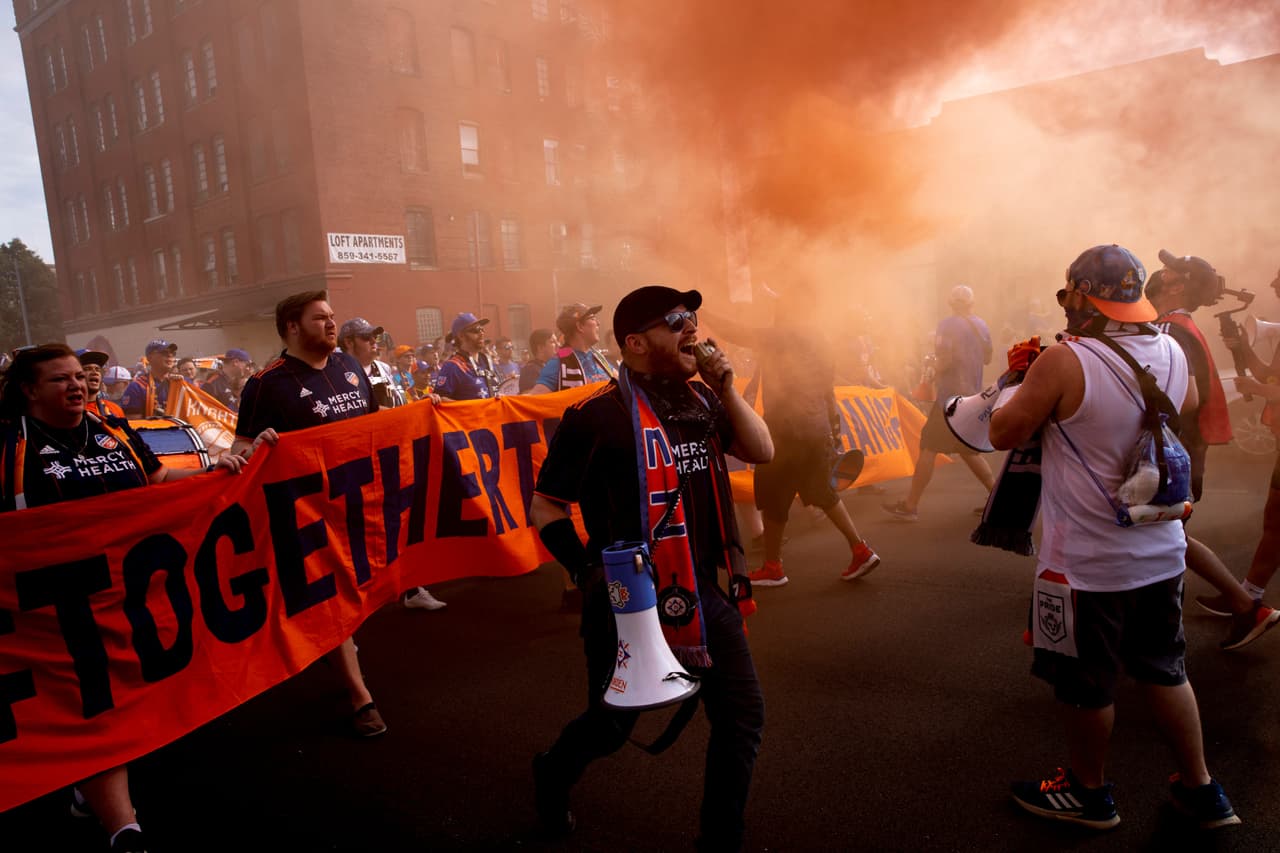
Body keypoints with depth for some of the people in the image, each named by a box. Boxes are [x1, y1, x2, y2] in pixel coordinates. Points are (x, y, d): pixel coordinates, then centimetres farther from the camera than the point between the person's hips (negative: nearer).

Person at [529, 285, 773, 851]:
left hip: (705, 593, 6)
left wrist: (724, 387, -6)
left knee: (743, 717, 6)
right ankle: (553, 774, 47)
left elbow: (761, 451, 4)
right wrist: (590, 572, -15)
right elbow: (545, 508, -8)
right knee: (611, 725, 12)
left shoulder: (699, 398, 5)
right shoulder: (599, 416, -15)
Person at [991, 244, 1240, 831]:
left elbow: (1003, 435, -15)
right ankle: (1200, 790, 35)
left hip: (1087, 560, -6)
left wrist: (1022, 383, 3)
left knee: (1086, 682, 13)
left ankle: (1089, 793, 32)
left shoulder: (1064, 361, -22)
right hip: (1162, 550, 7)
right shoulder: (1172, 353, 0)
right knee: (1164, 669, 23)